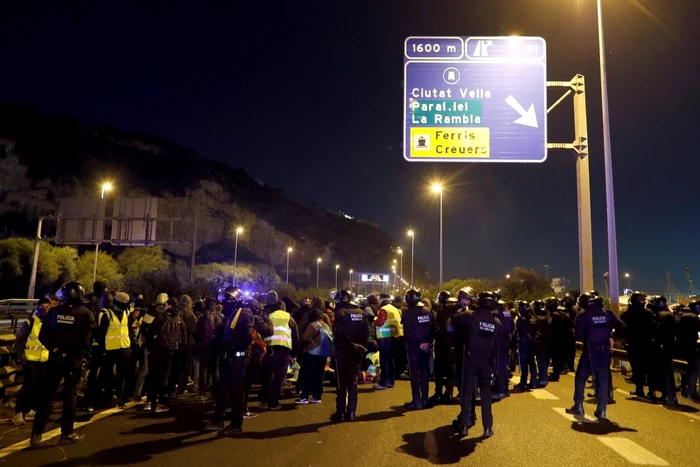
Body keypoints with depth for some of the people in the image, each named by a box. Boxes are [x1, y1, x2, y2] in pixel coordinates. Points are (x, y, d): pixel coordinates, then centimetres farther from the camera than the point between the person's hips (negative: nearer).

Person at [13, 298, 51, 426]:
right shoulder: (29, 322, -8)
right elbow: (18, 341, -3)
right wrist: (22, 357, -8)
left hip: (45, 361, 4)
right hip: (30, 360, -4)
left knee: (40, 387, 10)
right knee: (29, 386, -10)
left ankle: (30, 410, 26)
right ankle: (18, 412, 1)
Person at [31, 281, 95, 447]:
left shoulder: (54, 311, 2)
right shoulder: (86, 314, -9)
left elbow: (42, 336, -2)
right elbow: (87, 340, -14)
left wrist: (55, 349, 3)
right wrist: (80, 354, -2)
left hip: (55, 358, 3)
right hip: (74, 359, -3)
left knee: (47, 394, 11)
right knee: (70, 395, 6)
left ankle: (36, 434, 15)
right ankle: (67, 434, 12)